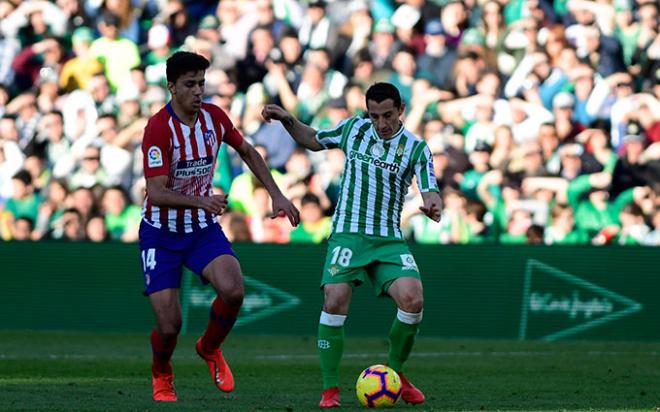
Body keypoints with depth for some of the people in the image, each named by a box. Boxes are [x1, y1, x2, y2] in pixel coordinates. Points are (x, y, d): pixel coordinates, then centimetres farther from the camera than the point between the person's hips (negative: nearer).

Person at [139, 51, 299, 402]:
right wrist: (201, 201, -42)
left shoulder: (214, 117, -4)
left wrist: (276, 194, 10)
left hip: (203, 228, 4)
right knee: (169, 325, -9)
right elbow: (157, 193, -27)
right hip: (161, 233, -3)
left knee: (233, 290, -25)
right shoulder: (158, 128, -21)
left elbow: (247, 152, 16)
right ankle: (161, 375, 27)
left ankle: (210, 349, 7)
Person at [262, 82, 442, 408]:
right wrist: (287, 120, 6)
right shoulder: (353, 128, 6)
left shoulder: (416, 148, 0)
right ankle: (330, 389, -8)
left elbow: (430, 190, -13)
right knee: (335, 301, -19)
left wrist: (432, 205, -37)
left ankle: (394, 373, 5)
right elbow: (313, 140, 22)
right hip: (347, 234, 0)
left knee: (412, 299, -20)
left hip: (389, 240, 0)